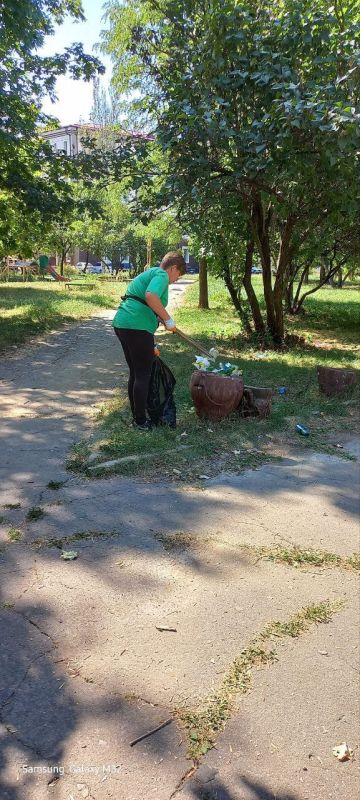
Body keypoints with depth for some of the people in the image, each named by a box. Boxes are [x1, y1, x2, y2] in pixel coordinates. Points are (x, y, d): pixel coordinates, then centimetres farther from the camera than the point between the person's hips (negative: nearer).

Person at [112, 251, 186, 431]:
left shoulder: (149, 273, 26)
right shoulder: (162, 275, -5)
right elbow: (151, 296, -26)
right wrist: (167, 319, -16)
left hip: (121, 322, 10)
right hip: (137, 326, -10)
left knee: (135, 373, 18)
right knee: (143, 375, 0)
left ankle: (136, 416, 27)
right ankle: (140, 421, 7)